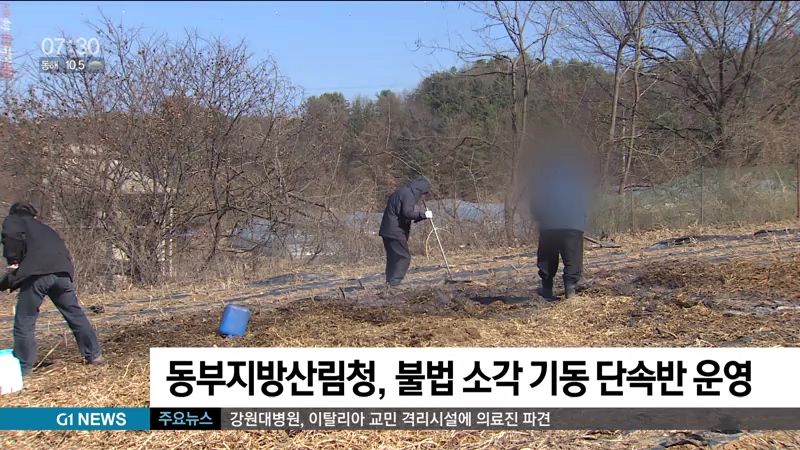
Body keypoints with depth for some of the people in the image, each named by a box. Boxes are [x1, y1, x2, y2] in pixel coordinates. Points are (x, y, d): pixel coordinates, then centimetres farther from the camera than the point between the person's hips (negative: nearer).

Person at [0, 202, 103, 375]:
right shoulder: (45, 229, 38)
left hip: (36, 274, -6)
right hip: (62, 272, 6)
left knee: (24, 323, 4)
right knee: (76, 314, 18)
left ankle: (23, 367, 5)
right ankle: (94, 355, 25)